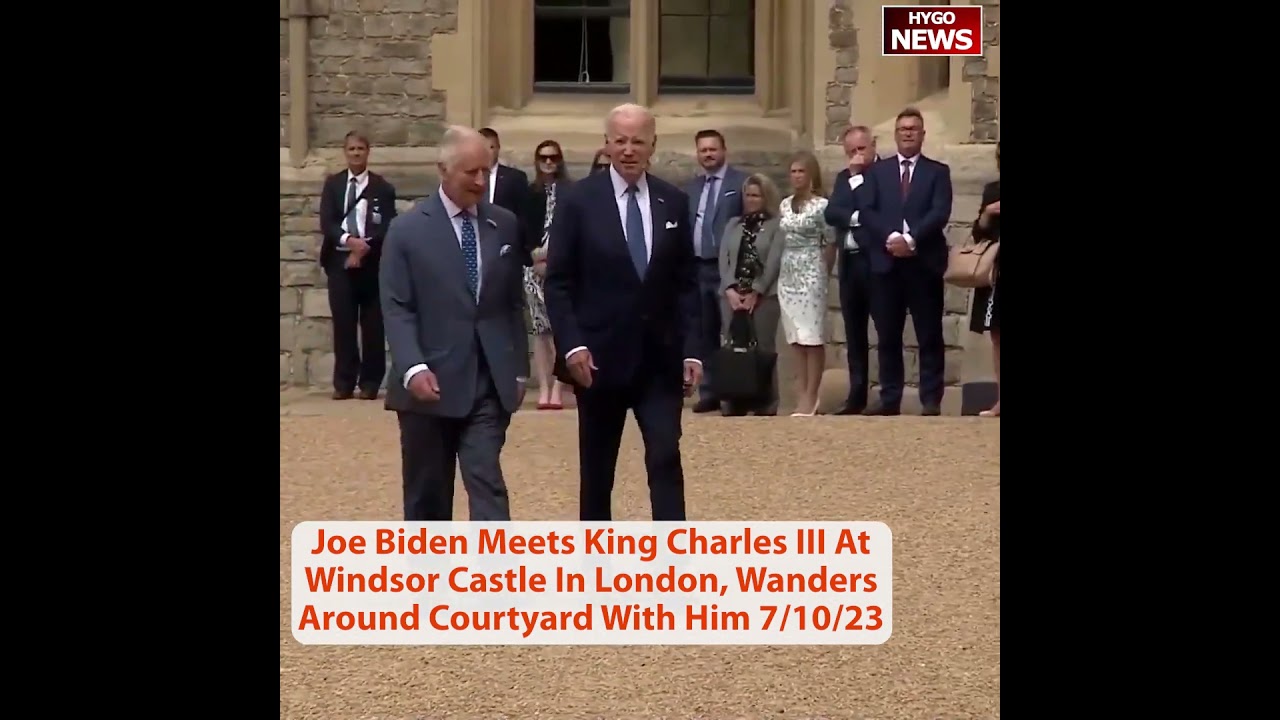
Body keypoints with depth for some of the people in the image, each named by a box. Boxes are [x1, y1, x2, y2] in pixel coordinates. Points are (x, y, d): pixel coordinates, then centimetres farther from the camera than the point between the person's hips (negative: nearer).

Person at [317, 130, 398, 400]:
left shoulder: (382, 187, 2)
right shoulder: (333, 184, 10)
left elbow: (387, 227, -5)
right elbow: (326, 223, 0)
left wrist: (365, 248, -17)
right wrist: (349, 241, -17)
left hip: (372, 262, -2)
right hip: (340, 260, 2)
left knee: (372, 324, 0)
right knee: (343, 322, 0)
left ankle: (370, 382, 6)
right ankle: (344, 382, 5)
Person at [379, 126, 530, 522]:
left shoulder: (505, 225, 8)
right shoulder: (408, 229, -3)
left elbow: (514, 302, 13)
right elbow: (397, 309, -7)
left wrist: (518, 368, 9)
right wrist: (413, 367, -20)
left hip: (489, 383, 2)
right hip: (431, 383, -2)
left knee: (487, 482, -8)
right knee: (427, 493, 10)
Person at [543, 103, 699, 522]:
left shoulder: (673, 202, 6)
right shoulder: (579, 200, -3)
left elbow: (686, 283, 7)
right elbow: (558, 282, -4)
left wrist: (691, 349, 0)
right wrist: (572, 345, -15)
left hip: (660, 358, 2)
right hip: (600, 357, -2)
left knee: (666, 459, -7)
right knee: (596, 467, 9)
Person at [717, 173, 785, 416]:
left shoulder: (776, 225, 3)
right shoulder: (733, 225, 16)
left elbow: (774, 262, -6)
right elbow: (724, 259, 8)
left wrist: (755, 292, -11)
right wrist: (731, 289, -7)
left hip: (764, 295, -4)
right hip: (732, 295, 4)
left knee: (763, 348, -3)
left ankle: (765, 403, 0)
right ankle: (734, 401, 4)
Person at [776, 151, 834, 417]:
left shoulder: (821, 205, -8)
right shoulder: (785, 205, 10)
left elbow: (830, 244, -4)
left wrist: (822, 274, 2)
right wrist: (785, 266, 10)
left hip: (810, 274, -6)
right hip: (788, 275, 6)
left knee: (811, 336, -6)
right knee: (795, 337, 6)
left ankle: (811, 397, -5)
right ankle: (802, 395, 9)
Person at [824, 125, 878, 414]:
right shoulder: (844, 178, 16)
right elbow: (831, 214, 3)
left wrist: (857, 178, -11)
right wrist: (856, 216, -12)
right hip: (850, 263, 7)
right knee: (854, 333, 10)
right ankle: (857, 395, 16)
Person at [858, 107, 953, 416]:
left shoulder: (938, 171, 7)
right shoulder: (877, 171, 13)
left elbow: (940, 213, -6)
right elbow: (867, 212, 1)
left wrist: (911, 239, -18)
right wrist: (891, 237, -15)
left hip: (924, 263, -2)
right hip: (886, 263, 2)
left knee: (929, 336, 0)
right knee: (887, 336, 4)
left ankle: (931, 401, 1)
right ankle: (889, 399, 10)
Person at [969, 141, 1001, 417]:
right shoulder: (991, 190, 13)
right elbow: (979, 234, 11)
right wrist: (987, 214, -7)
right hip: (994, 271, 5)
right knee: (997, 336, 5)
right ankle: (999, 401, 8)